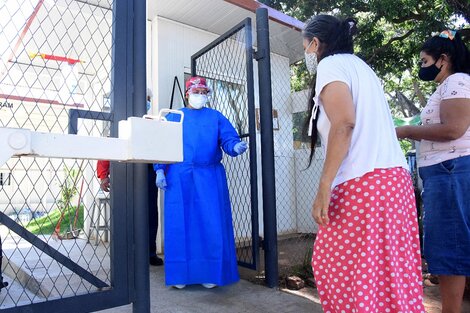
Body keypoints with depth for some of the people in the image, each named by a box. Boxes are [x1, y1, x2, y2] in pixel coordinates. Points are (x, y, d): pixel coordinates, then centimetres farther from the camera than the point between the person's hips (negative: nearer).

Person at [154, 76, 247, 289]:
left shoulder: (216, 117, 13)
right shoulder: (173, 117, 14)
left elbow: (228, 139, 0)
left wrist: (236, 146, -23)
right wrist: (160, 170, -5)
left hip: (209, 178, 0)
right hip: (179, 178, 0)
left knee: (211, 225, -1)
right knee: (180, 225, 2)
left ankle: (210, 274, 11)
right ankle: (181, 274, 14)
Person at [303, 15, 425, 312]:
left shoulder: (331, 64, -2)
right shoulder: (361, 66, 24)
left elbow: (344, 122, -18)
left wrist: (324, 186, -20)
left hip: (364, 183, -9)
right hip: (394, 178, 9)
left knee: (338, 267, 0)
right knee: (390, 270, 12)